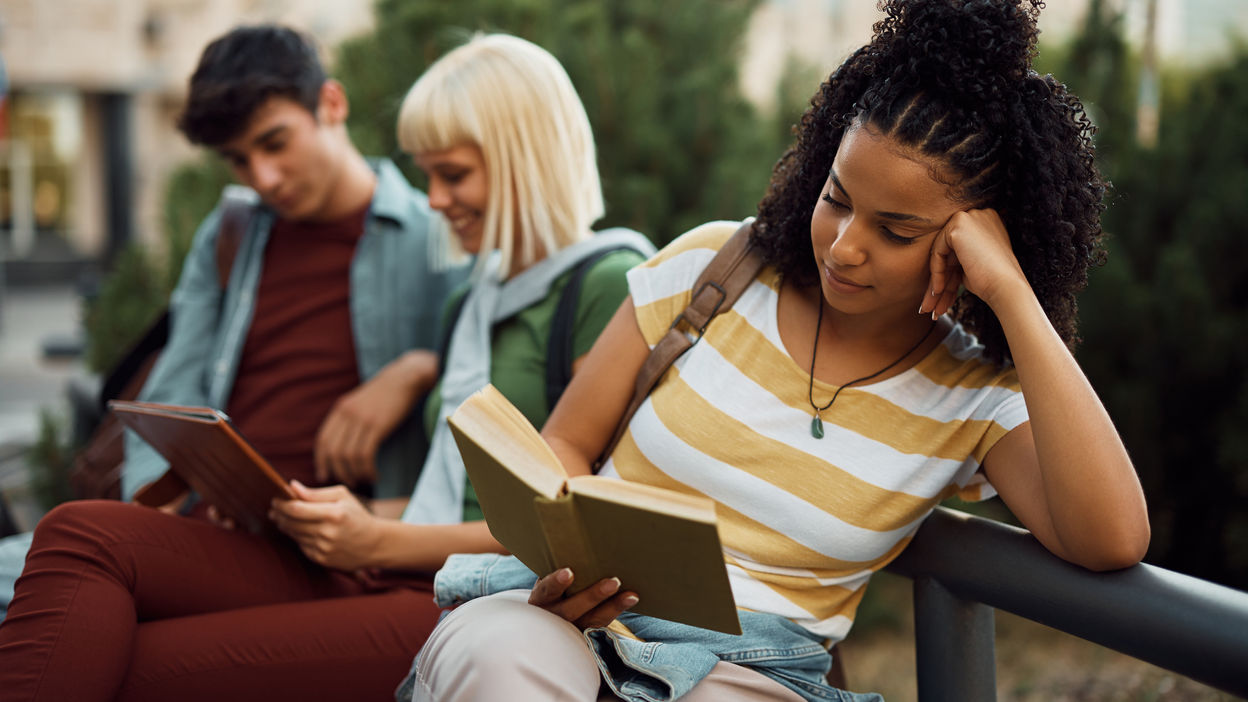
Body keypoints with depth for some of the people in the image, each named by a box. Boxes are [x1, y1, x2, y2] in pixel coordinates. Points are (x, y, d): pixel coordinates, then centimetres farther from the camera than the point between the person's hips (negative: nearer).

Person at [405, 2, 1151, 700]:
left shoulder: (976, 398, 0)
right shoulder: (714, 265, 3)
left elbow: (1113, 541, -20)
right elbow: (563, 448, 9)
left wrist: (1011, 294, -19)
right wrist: (560, 555, -16)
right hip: (580, 617, 0)